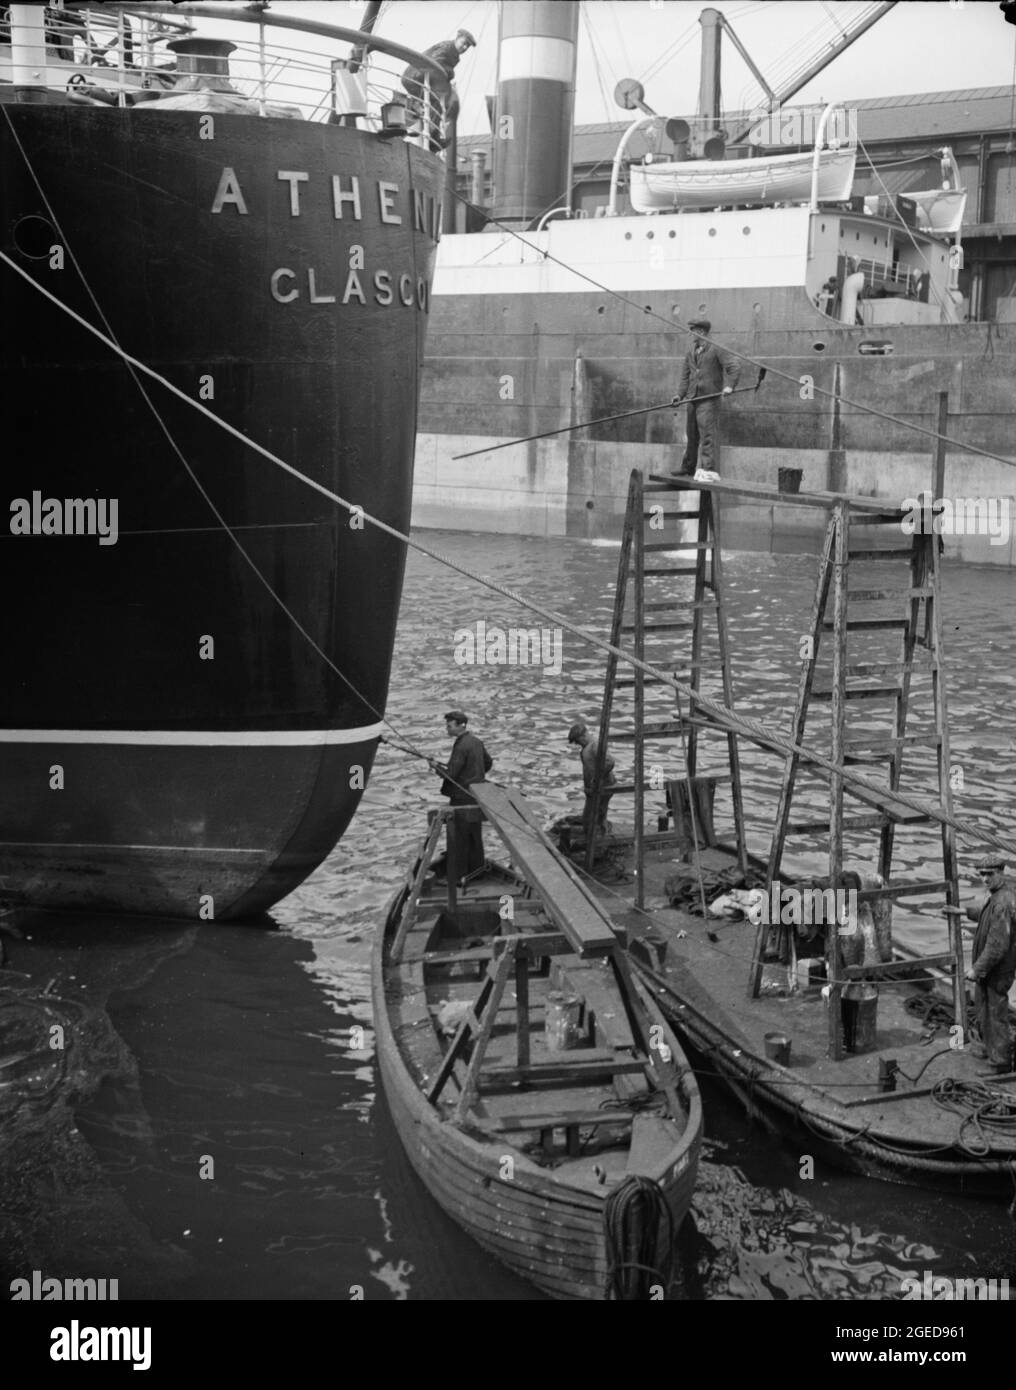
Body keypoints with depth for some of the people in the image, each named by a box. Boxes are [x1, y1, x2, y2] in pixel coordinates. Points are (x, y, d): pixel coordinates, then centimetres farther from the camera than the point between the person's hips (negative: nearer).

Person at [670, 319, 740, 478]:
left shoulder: (717, 350, -5)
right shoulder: (691, 351, 16)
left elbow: (734, 369, -9)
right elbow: (685, 374, 16)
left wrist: (729, 386, -25)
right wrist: (680, 394, 3)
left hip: (709, 398, -7)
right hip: (693, 398, 7)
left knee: (707, 434, -13)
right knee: (692, 435, 14)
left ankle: (710, 469, -15)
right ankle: (688, 468, 25)